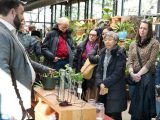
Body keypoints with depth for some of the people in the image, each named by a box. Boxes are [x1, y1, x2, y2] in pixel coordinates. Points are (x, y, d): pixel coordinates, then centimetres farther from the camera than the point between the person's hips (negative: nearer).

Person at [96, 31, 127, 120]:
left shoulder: (120, 54, -8)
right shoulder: (102, 52, 11)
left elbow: (118, 73, -16)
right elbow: (99, 70, 8)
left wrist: (105, 83, -16)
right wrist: (100, 83, -8)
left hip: (115, 91, -6)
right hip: (103, 89, 6)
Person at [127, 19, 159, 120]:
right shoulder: (133, 44, 11)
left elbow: (151, 62, -10)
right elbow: (130, 61, 5)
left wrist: (139, 74, -15)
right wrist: (132, 73, -13)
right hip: (135, 77, 4)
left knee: (145, 104, 1)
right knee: (135, 103, 9)